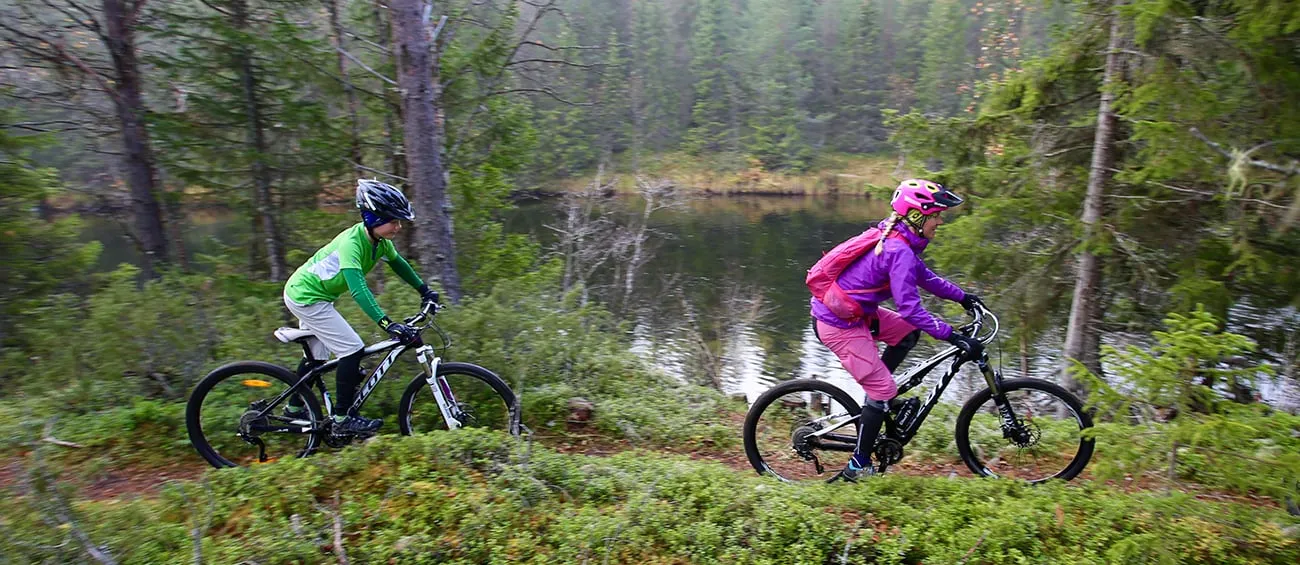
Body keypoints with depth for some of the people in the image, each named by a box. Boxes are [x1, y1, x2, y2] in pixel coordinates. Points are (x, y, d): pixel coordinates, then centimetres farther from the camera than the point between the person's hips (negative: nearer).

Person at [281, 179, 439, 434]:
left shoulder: (379, 241, -7)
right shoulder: (351, 243, -31)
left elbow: (398, 264, 12)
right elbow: (358, 289, -42)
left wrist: (425, 290, 12)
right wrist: (387, 324, -50)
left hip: (309, 293, 9)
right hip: (306, 297, -9)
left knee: (317, 355, 22)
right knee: (353, 349, -13)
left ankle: (295, 408, 41)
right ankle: (343, 418, -3)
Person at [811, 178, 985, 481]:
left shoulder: (899, 240, 8)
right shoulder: (900, 251, -22)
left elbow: (924, 276, 22)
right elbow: (910, 307, -26)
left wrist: (961, 296, 22)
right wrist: (952, 336, -23)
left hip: (853, 310, 10)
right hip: (840, 324, -10)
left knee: (908, 332, 17)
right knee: (885, 390, -3)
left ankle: (876, 395, 21)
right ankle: (858, 467, 8)